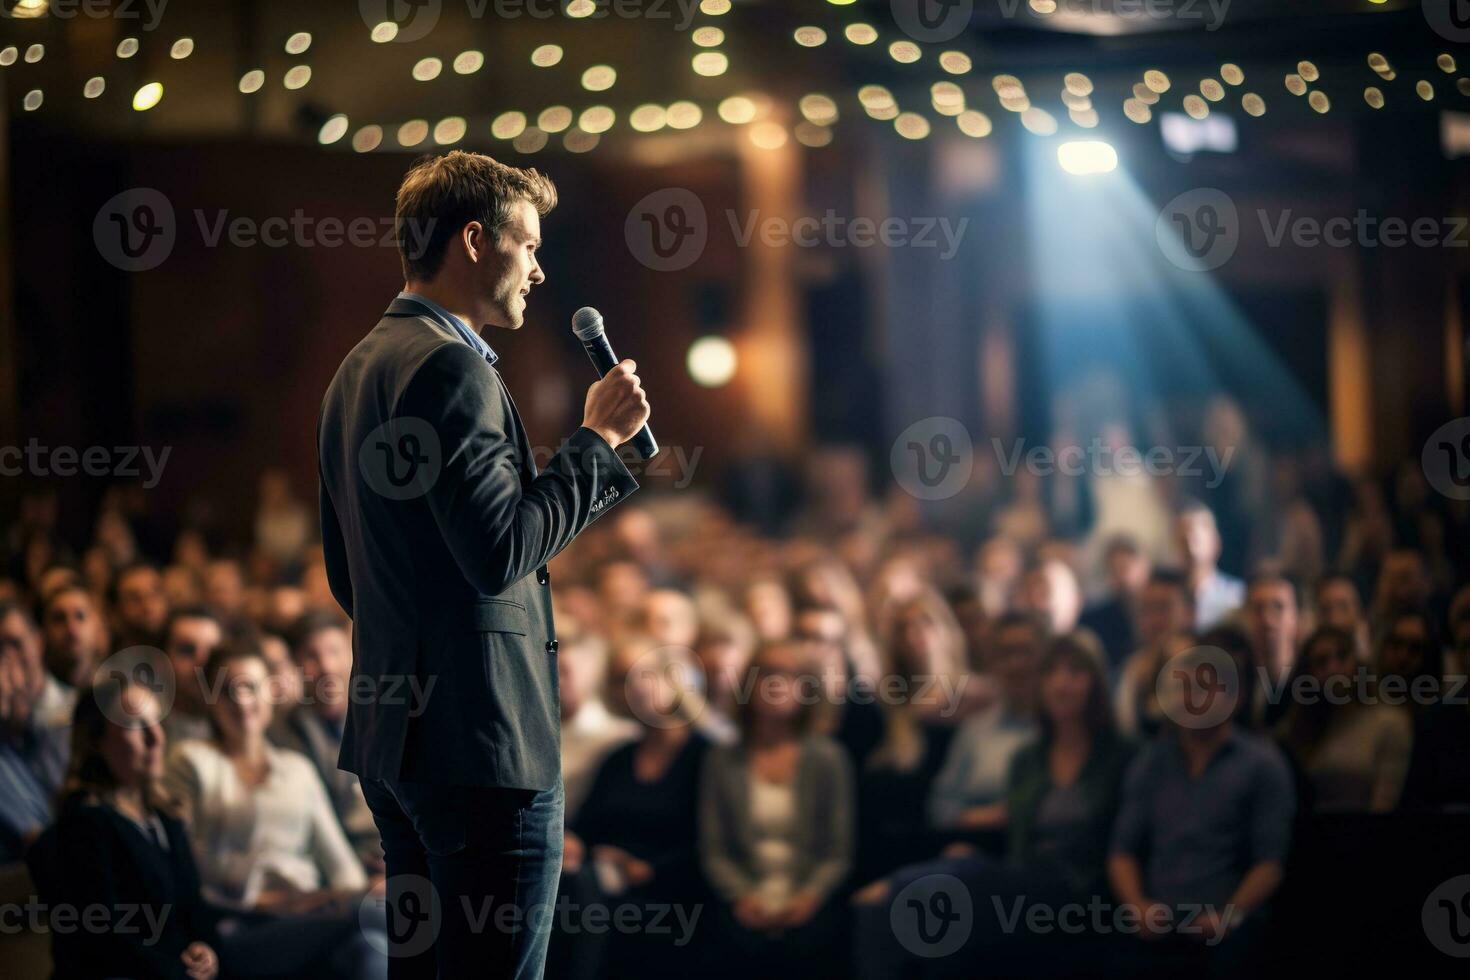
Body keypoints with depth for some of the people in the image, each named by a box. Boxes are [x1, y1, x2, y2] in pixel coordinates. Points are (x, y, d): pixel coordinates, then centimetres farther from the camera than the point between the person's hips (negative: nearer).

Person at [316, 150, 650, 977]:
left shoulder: (362, 367, 17)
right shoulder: (450, 367, -14)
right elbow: (502, 551, -21)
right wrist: (597, 437, -12)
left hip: (389, 734, 10)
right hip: (481, 739, -10)